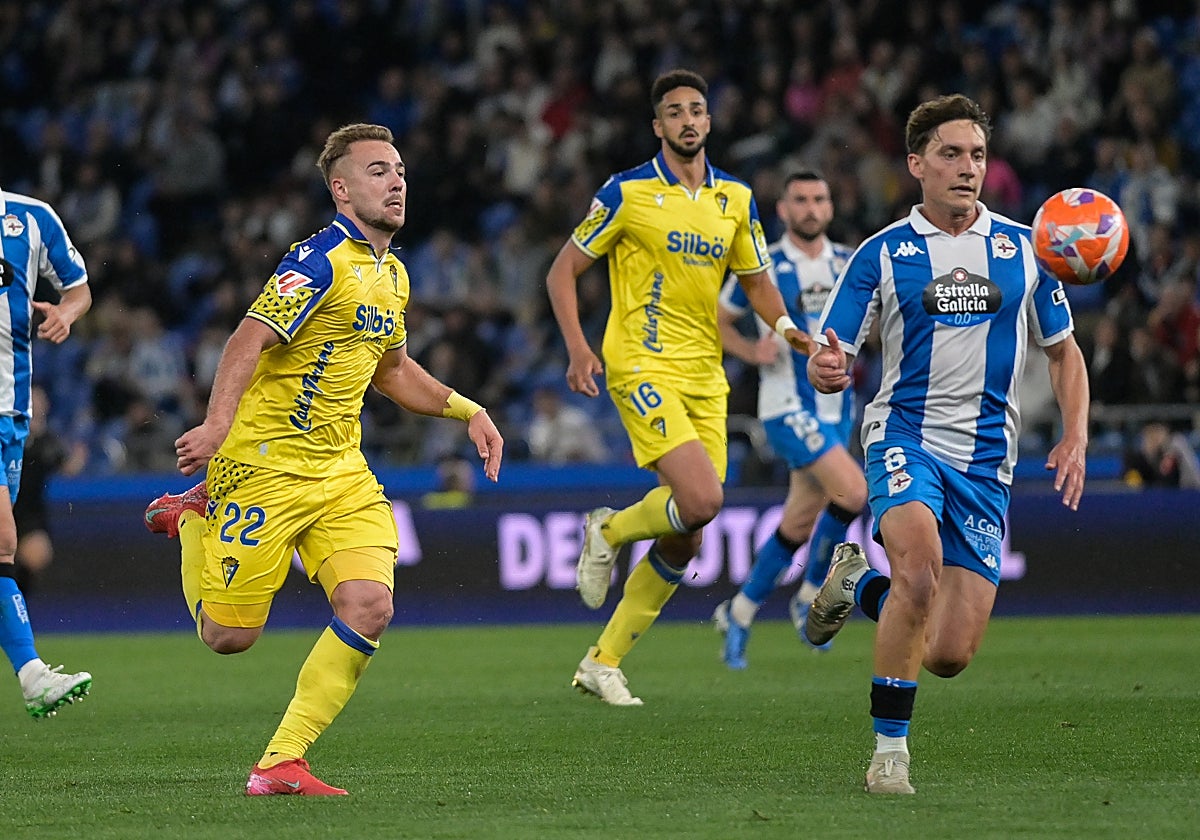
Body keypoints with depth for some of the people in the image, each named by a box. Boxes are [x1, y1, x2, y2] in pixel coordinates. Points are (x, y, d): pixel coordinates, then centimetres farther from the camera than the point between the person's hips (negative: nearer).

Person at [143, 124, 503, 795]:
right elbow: (250, 340, -24)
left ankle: (281, 764, -5)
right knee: (230, 635, -1)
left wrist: (467, 411, 21)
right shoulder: (322, 261, -14)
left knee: (370, 607, -14)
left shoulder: (393, 274, 14)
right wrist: (218, 423, -38)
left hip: (341, 472, 7)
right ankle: (191, 520, 30)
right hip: (265, 464, -7)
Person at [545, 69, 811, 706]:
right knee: (701, 499, -24)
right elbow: (563, 271, -1)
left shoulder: (736, 199, 10)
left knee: (685, 541, 3)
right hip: (643, 364, -6)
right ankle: (609, 531, 7)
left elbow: (756, 282, 19)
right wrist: (577, 347, -14)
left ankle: (603, 661, 16)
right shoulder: (628, 193, -5)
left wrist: (786, 327, -2)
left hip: (705, 376, 6)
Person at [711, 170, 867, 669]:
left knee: (799, 525, 8)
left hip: (837, 409, 6)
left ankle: (740, 613, 24)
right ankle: (810, 597, -4)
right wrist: (751, 351, -13)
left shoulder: (851, 264, 7)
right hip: (788, 408, -6)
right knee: (853, 491, -22)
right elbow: (715, 321, 5)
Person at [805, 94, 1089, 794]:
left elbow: (1064, 350, 16)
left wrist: (1076, 436, 0)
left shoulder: (1022, 247, 6)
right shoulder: (883, 254, 0)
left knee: (949, 657, -4)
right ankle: (891, 745, -18)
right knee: (921, 566, -34)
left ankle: (863, 585, 29)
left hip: (986, 459, 3)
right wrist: (826, 368, -26)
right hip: (905, 435, -3)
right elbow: (830, 362, 0)